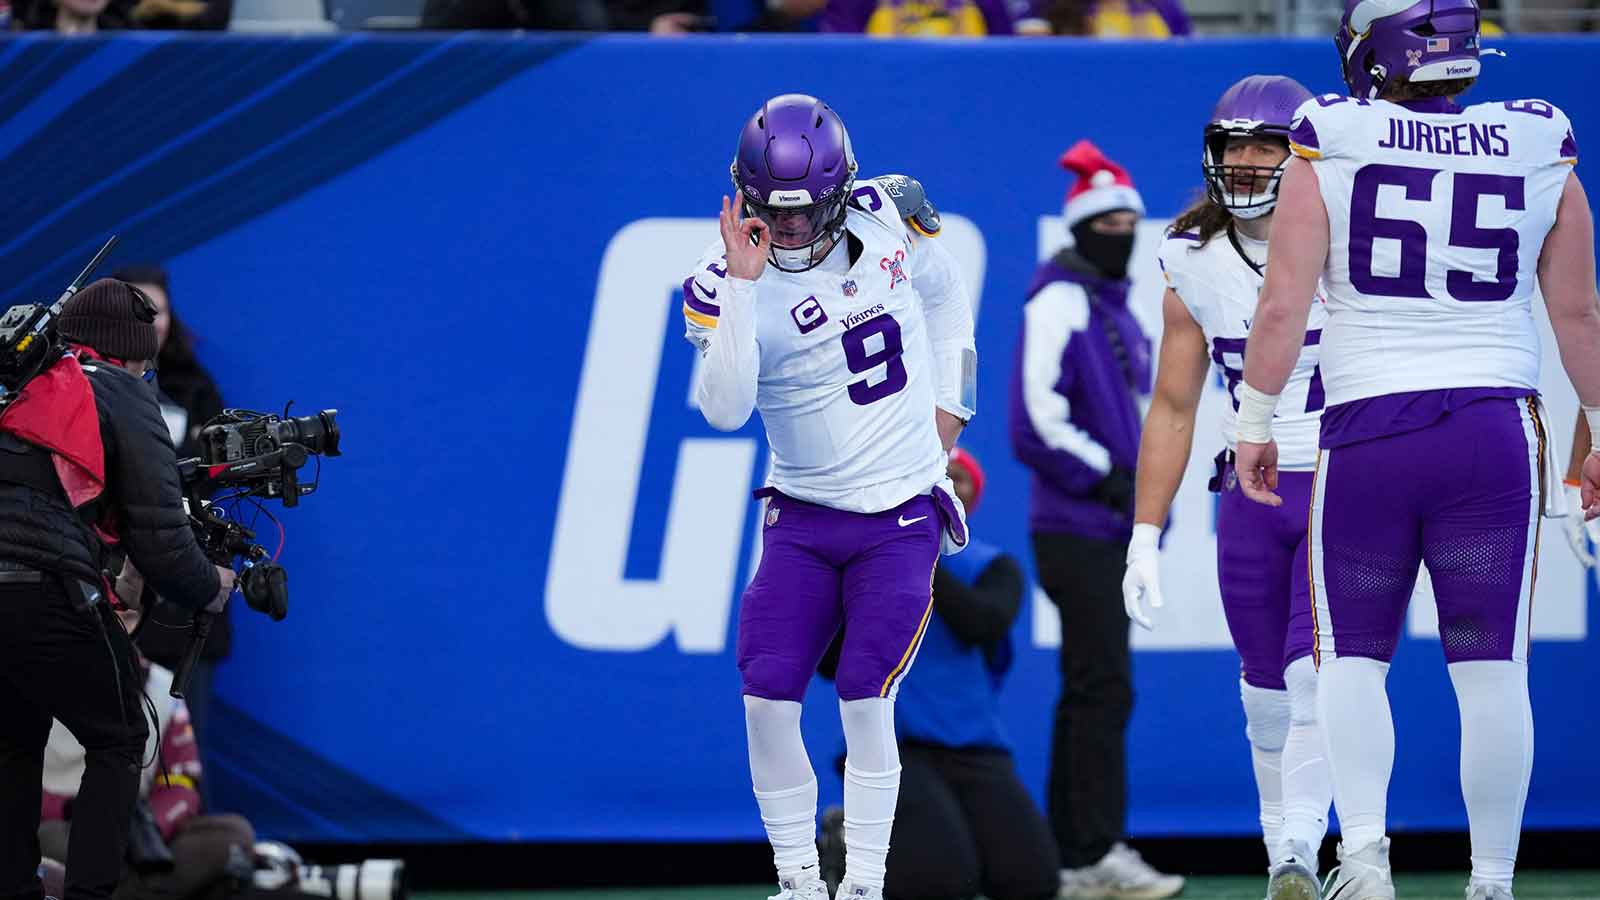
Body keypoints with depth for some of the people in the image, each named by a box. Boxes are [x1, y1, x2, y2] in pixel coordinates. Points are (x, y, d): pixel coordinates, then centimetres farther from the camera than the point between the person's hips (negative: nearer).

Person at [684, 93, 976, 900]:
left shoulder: (889, 215, -5)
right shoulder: (722, 284, -12)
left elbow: (942, 292, 17)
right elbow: (725, 408, -28)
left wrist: (948, 401, 10)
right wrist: (743, 286, -31)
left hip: (902, 514, -1)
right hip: (803, 519, 1)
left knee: (865, 700, -10)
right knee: (767, 696, -7)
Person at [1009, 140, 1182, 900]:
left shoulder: (1118, 309, 18)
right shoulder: (1061, 302, -10)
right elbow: (1037, 417, -18)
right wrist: (1109, 477, -18)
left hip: (1112, 529, 9)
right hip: (1076, 527, -9)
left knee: (1090, 692, 10)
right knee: (1104, 688, -13)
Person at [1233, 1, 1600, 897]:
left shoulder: (1330, 155, -3)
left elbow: (1282, 304, -6)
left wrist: (1255, 424, 5)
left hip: (1368, 430, -1)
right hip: (1497, 432, 1)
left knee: (1353, 655, 12)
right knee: (1493, 670, 5)